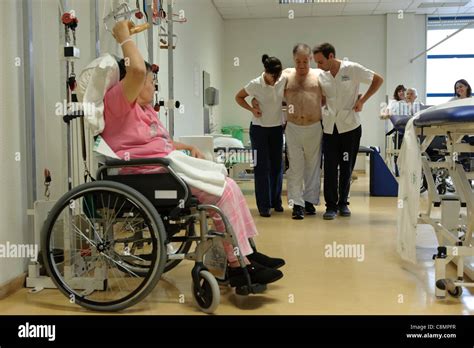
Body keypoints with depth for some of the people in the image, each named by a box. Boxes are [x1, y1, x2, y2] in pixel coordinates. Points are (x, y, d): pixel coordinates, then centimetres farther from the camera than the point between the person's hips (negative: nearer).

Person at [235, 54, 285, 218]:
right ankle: (264, 206, 4)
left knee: (277, 166, 10)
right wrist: (252, 109, -14)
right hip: (259, 128, -3)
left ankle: (276, 202, 24)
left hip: (277, 128, 3)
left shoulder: (283, 81, -7)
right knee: (262, 167, -3)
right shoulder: (255, 85, -15)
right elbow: (238, 97, -1)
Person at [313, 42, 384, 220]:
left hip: (350, 125, -2)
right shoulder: (321, 76, 2)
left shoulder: (352, 69, -9)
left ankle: (343, 203, 22)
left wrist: (362, 100, -7)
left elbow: (378, 80, 0)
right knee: (330, 167, 0)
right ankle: (331, 205, 9)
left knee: (346, 167, 8)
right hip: (330, 127, 3)